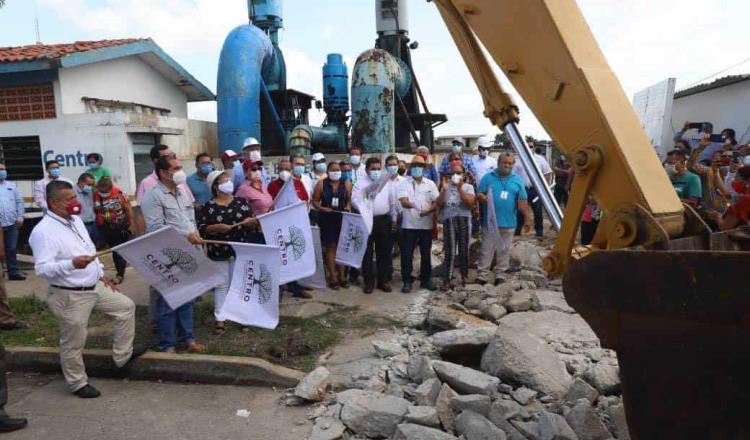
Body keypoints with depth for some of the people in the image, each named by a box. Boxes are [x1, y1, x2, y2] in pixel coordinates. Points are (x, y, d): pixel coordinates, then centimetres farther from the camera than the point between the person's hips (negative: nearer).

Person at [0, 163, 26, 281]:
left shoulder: (12, 185, 13)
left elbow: (19, 202, 12)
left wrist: (20, 217, 3)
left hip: (11, 223, 3)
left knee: (11, 249, 8)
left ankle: (14, 272, 13)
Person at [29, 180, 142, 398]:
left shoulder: (75, 220, 7)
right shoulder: (43, 231, -21)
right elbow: (42, 269, -28)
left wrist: (101, 274, 16)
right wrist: (72, 264, -43)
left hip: (94, 287, 9)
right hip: (70, 295, -9)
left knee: (126, 307, 15)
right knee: (74, 342, 7)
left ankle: (122, 356, 28)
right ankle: (78, 383, 27)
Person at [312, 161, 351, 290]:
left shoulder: (346, 184, 4)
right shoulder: (321, 184, -1)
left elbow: (350, 199, 4)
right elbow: (315, 201, 1)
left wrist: (348, 207, -16)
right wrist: (322, 208, -15)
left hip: (343, 218, 2)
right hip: (327, 219, -2)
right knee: (330, 247, 2)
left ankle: (342, 276, 20)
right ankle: (333, 278, 9)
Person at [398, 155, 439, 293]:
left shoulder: (430, 184, 6)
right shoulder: (404, 183, -1)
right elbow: (404, 202, -15)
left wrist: (427, 211, -17)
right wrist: (413, 205, -36)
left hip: (426, 225, 2)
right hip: (409, 225, -2)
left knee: (426, 254, 9)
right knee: (406, 254, 0)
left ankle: (425, 279, 23)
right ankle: (407, 281, 10)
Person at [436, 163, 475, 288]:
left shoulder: (468, 187, 7)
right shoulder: (446, 187, 12)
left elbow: (470, 203, -9)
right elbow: (438, 204, 2)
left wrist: (460, 188, -14)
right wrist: (444, 189, -9)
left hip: (464, 220, 0)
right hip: (449, 220, 0)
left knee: (464, 250, 6)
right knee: (450, 251, -5)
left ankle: (464, 275, 21)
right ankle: (448, 278, -1)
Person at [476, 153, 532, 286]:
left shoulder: (517, 180, 8)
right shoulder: (488, 177, 3)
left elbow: (523, 202, 7)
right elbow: (479, 194, 0)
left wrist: (527, 219, 5)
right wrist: (483, 197, -24)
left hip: (509, 223, 2)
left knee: (504, 251, 9)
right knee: (486, 250, 1)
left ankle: (500, 274, 19)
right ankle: (481, 275, 7)